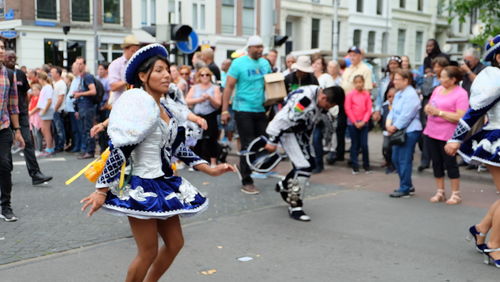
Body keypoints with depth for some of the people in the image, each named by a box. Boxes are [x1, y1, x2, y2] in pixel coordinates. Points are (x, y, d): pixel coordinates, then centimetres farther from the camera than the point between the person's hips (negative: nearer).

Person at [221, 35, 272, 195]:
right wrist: (225, 110, -13)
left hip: (261, 110, 5)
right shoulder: (238, 63, -6)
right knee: (248, 146, -3)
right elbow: (229, 87, -7)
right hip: (243, 110, -5)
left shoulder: (265, 63, 9)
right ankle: (246, 182, 6)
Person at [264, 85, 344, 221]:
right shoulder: (305, 98, -30)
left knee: (310, 163, 11)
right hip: (285, 130, -9)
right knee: (304, 166, -14)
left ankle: (284, 185, 32)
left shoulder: (319, 101, 1)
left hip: (298, 131, 9)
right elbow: (285, 118, -28)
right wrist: (273, 140, -24)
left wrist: (306, 142, 21)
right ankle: (295, 207, -5)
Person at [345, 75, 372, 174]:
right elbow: (348, 109, -5)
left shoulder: (367, 94, 2)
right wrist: (355, 122, -8)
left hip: (363, 123, 1)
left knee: (364, 145, -1)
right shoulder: (350, 94, -2)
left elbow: (369, 109, 1)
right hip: (352, 123, -1)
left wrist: (363, 121, -9)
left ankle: (366, 165, 13)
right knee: (355, 145, 5)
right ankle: (355, 166, 12)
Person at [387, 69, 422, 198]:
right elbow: (393, 111, 12)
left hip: (410, 132, -10)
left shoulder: (411, 95, -15)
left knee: (405, 160, -5)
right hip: (399, 131, 10)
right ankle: (408, 185, 26)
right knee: (395, 159, 14)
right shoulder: (398, 94, 14)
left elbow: (406, 116, -20)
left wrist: (394, 127, -14)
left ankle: (405, 189, 5)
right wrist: (388, 123, -5)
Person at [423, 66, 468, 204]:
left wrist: (439, 112, -20)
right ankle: (440, 192, 23)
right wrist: (428, 109, -3)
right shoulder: (438, 89, 11)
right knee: (436, 163, 11)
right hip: (431, 132, 7)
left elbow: (460, 117, -19)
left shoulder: (461, 94, -11)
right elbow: (430, 105, 22)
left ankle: (456, 194, 14)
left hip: (448, 135, -7)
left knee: (450, 163, 1)